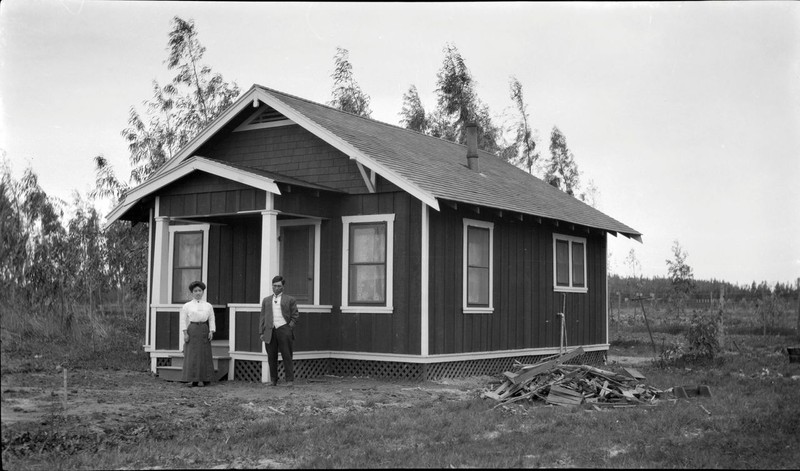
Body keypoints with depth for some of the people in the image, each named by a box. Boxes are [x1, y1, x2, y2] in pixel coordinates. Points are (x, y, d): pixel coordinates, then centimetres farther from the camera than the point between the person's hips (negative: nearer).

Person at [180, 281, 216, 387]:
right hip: (192, 330, -2)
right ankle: (191, 379, -2)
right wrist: (185, 333, -8)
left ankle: (201, 379, 4)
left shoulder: (208, 306, 13)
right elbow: (183, 320, 3)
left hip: (204, 330, 2)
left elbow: (211, 320, 9)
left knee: (204, 354, -1)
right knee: (191, 355, -5)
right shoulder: (187, 306, 7)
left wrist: (211, 332, -4)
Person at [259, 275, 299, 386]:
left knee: (287, 356, -5)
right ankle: (273, 380, 10)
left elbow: (295, 315, 8)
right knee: (271, 357, 3)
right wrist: (262, 332, 8)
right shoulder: (266, 300, 19)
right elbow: (262, 317, 17)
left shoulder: (290, 300, 10)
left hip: (284, 330, -3)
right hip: (270, 331, 3)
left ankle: (290, 380, -3)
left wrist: (290, 326, -5)